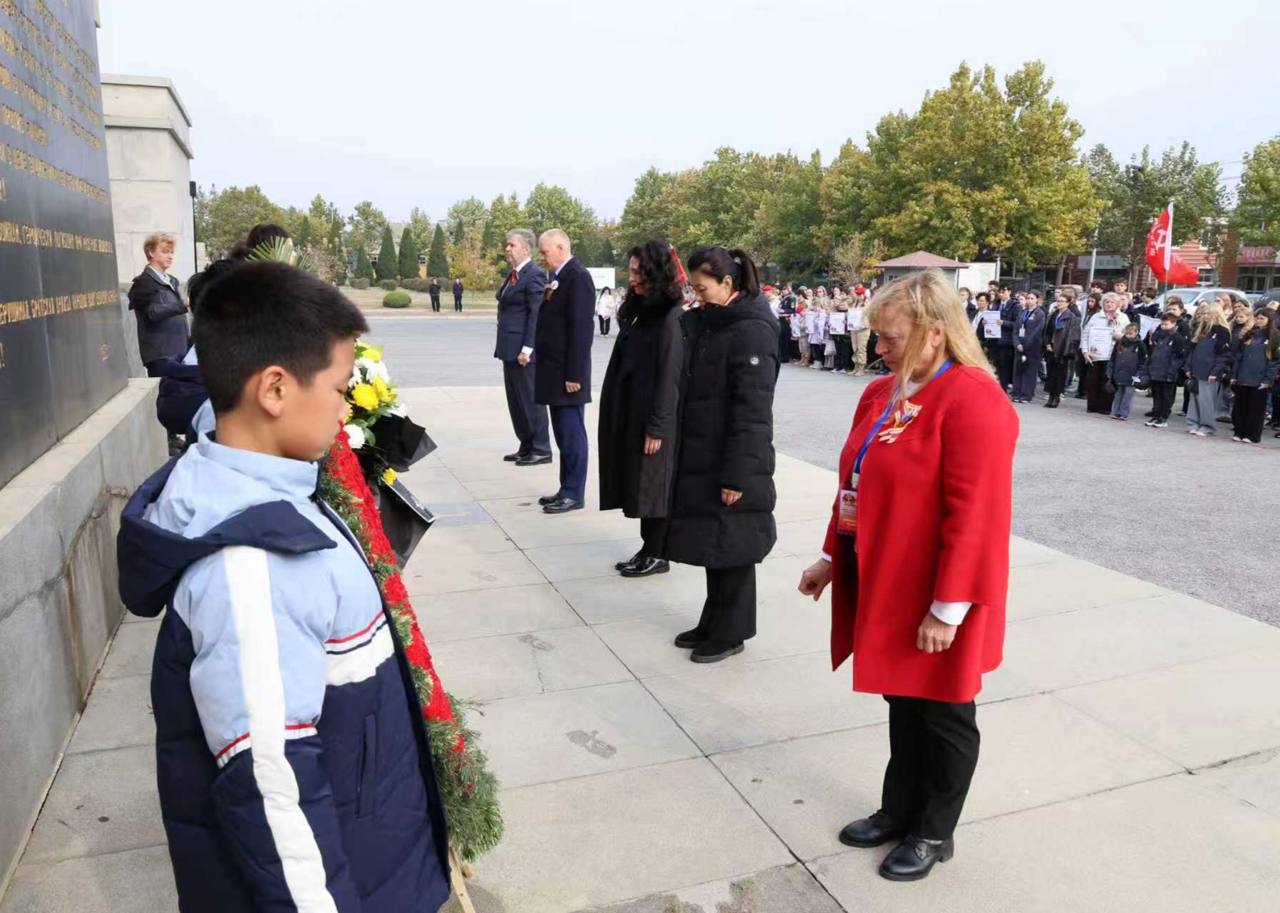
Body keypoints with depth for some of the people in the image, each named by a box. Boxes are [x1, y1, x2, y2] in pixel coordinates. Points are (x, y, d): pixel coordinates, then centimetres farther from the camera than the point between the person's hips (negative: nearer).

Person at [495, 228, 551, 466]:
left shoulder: (534, 275, -12)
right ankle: (526, 447, 23)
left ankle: (541, 450, 8)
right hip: (509, 348, 9)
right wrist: (503, 347, 15)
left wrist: (526, 349, -21)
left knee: (530, 399, -2)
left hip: (523, 350, -9)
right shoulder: (513, 275, 15)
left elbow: (536, 315, -17)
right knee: (515, 400, 13)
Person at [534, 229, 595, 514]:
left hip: (567, 373, -9)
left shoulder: (578, 277, -14)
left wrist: (574, 374, -20)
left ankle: (574, 493, 6)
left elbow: (581, 329, -19)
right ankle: (567, 489, 22)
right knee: (563, 434, 14)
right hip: (555, 372, 9)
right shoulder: (561, 277, 15)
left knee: (572, 434, -2)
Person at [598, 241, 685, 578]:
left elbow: (669, 375, -18)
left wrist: (656, 427, -19)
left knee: (653, 484, 3)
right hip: (630, 414, 8)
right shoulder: (641, 310, 11)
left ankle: (657, 556, 16)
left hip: (653, 418, -8)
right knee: (639, 484, 14)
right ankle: (648, 550, 25)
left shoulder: (670, 317, -15)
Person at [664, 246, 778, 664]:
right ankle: (713, 623, 31)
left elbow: (751, 409, -20)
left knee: (730, 547, 5)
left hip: (731, 463, -8)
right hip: (700, 457, 8)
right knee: (711, 542, 17)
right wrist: (682, 453, 13)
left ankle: (730, 633, 20)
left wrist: (737, 474, -21)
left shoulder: (752, 331, -16)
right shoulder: (705, 324, 11)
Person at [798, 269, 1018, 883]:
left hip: (932, 604, -7)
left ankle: (934, 833, 30)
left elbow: (972, 516, -23)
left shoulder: (973, 402, -20)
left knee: (943, 717, 12)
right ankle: (898, 811, 38)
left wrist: (948, 609, -21)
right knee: (903, 704, 21)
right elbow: (856, 486, 13)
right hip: (883, 588, 7)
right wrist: (833, 557, 15)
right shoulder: (881, 395, 6)